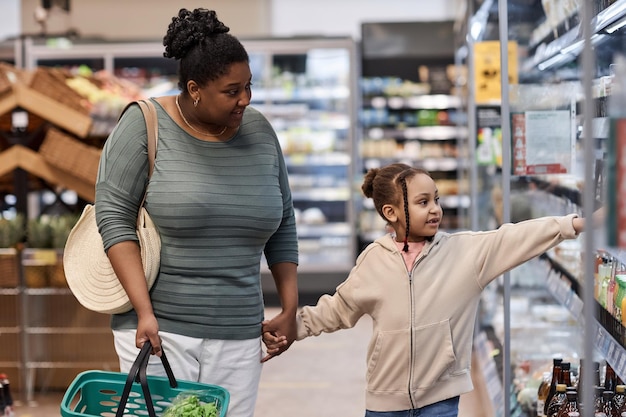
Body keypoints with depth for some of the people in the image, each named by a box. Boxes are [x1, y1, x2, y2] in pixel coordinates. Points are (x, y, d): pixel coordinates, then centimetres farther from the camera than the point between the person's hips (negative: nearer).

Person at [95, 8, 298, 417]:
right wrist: (145, 312, -15)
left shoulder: (259, 131, 7)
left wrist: (290, 309, 10)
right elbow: (114, 216, -8)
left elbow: (283, 224, 15)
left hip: (238, 337, 3)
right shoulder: (145, 124, -5)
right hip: (159, 329, -3)